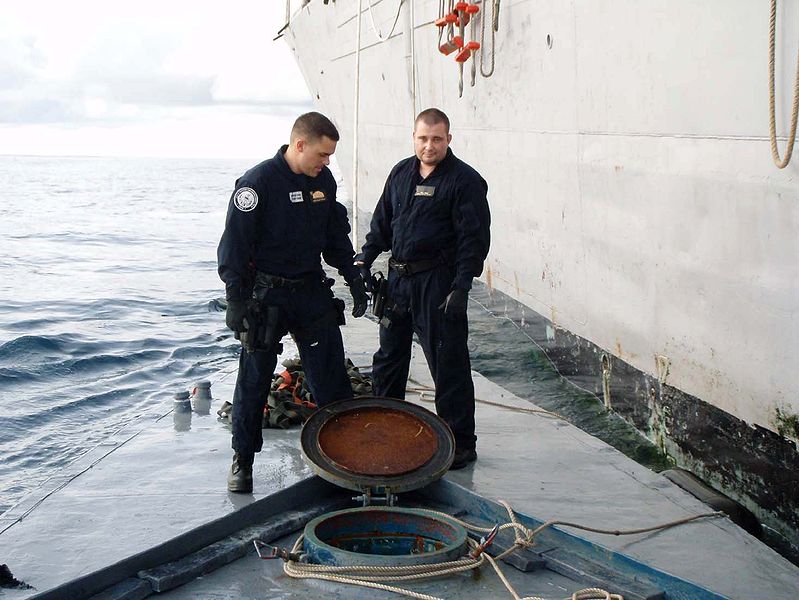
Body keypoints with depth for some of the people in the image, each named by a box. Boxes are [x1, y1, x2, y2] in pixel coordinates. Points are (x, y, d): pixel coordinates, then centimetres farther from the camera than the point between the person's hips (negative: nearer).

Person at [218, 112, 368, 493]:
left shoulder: (324, 180, 5)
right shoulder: (258, 182, -15)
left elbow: (336, 236, 18)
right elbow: (235, 243, -14)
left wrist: (353, 277, 10)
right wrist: (236, 300, -17)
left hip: (312, 290, 5)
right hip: (266, 294, -5)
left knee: (331, 375, 6)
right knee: (254, 379, 5)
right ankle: (242, 460, 17)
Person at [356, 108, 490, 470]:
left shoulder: (465, 180, -8)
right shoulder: (401, 173, 12)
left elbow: (475, 239, -12)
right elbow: (382, 222, 21)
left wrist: (461, 286, -19)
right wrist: (365, 259, 9)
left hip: (438, 283, -7)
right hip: (398, 278, 7)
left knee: (448, 365, -3)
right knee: (388, 358, 16)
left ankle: (461, 443, 7)